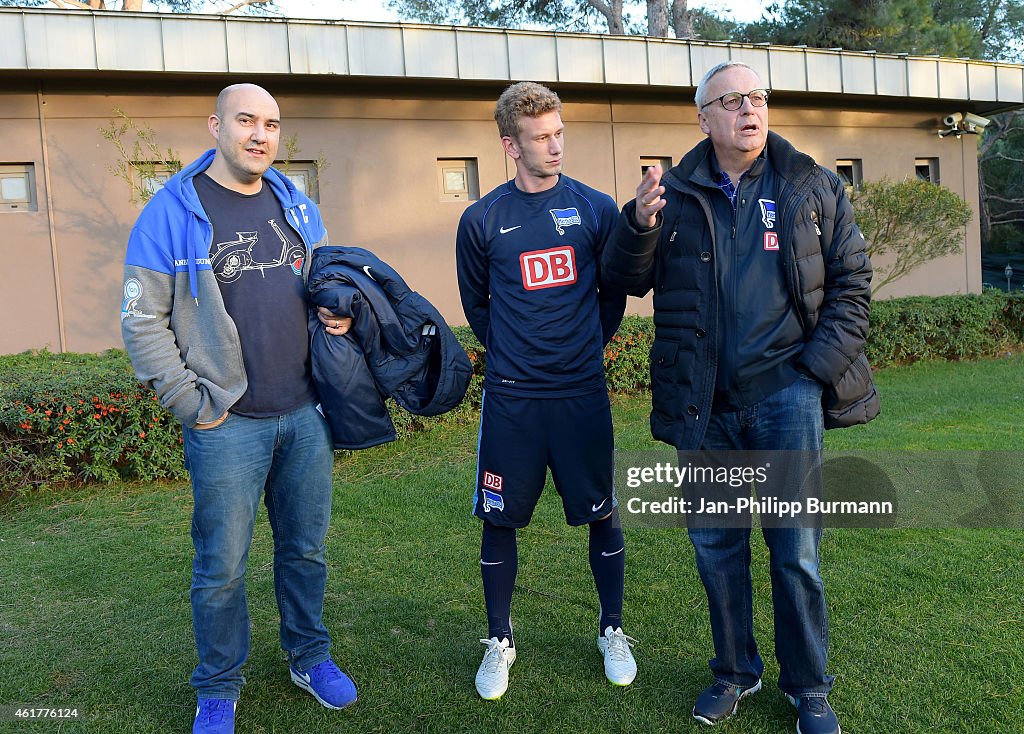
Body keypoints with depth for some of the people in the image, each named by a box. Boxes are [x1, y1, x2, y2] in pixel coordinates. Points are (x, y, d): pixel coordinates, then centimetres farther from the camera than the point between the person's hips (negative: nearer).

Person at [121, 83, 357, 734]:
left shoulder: (297, 204, 9)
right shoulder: (174, 210, -6)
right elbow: (142, 319, -7)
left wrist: (341, 310, 0)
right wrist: (190, 405, -10)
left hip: (307, 414, 5)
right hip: (227, 424, -4)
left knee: (307, 548, 16)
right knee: (221, 566, 7)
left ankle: (310, 656, 37)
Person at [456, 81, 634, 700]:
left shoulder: (596, 208, 1)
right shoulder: (483, 220, 0)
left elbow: (616, 291, 11)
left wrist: (589, 344, 11)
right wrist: (511, 352, 11)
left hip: (583, 392, 1)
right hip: (511, 398, 0)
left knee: (603, 514, 9)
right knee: (500, 520, 7)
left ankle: (613, 631, 30)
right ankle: (500, 641, 27)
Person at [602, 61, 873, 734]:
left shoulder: (814, 188, 5)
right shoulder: (674, 194, 4)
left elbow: (852, 281, 7)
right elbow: (628, 280, 6)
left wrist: (820, 366, -4)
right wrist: (639, 224, -14)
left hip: (785, 396, -1)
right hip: (704, 406, 1)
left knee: (796, 549, 4)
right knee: (715, 545, 12)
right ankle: (735, 671, 32)